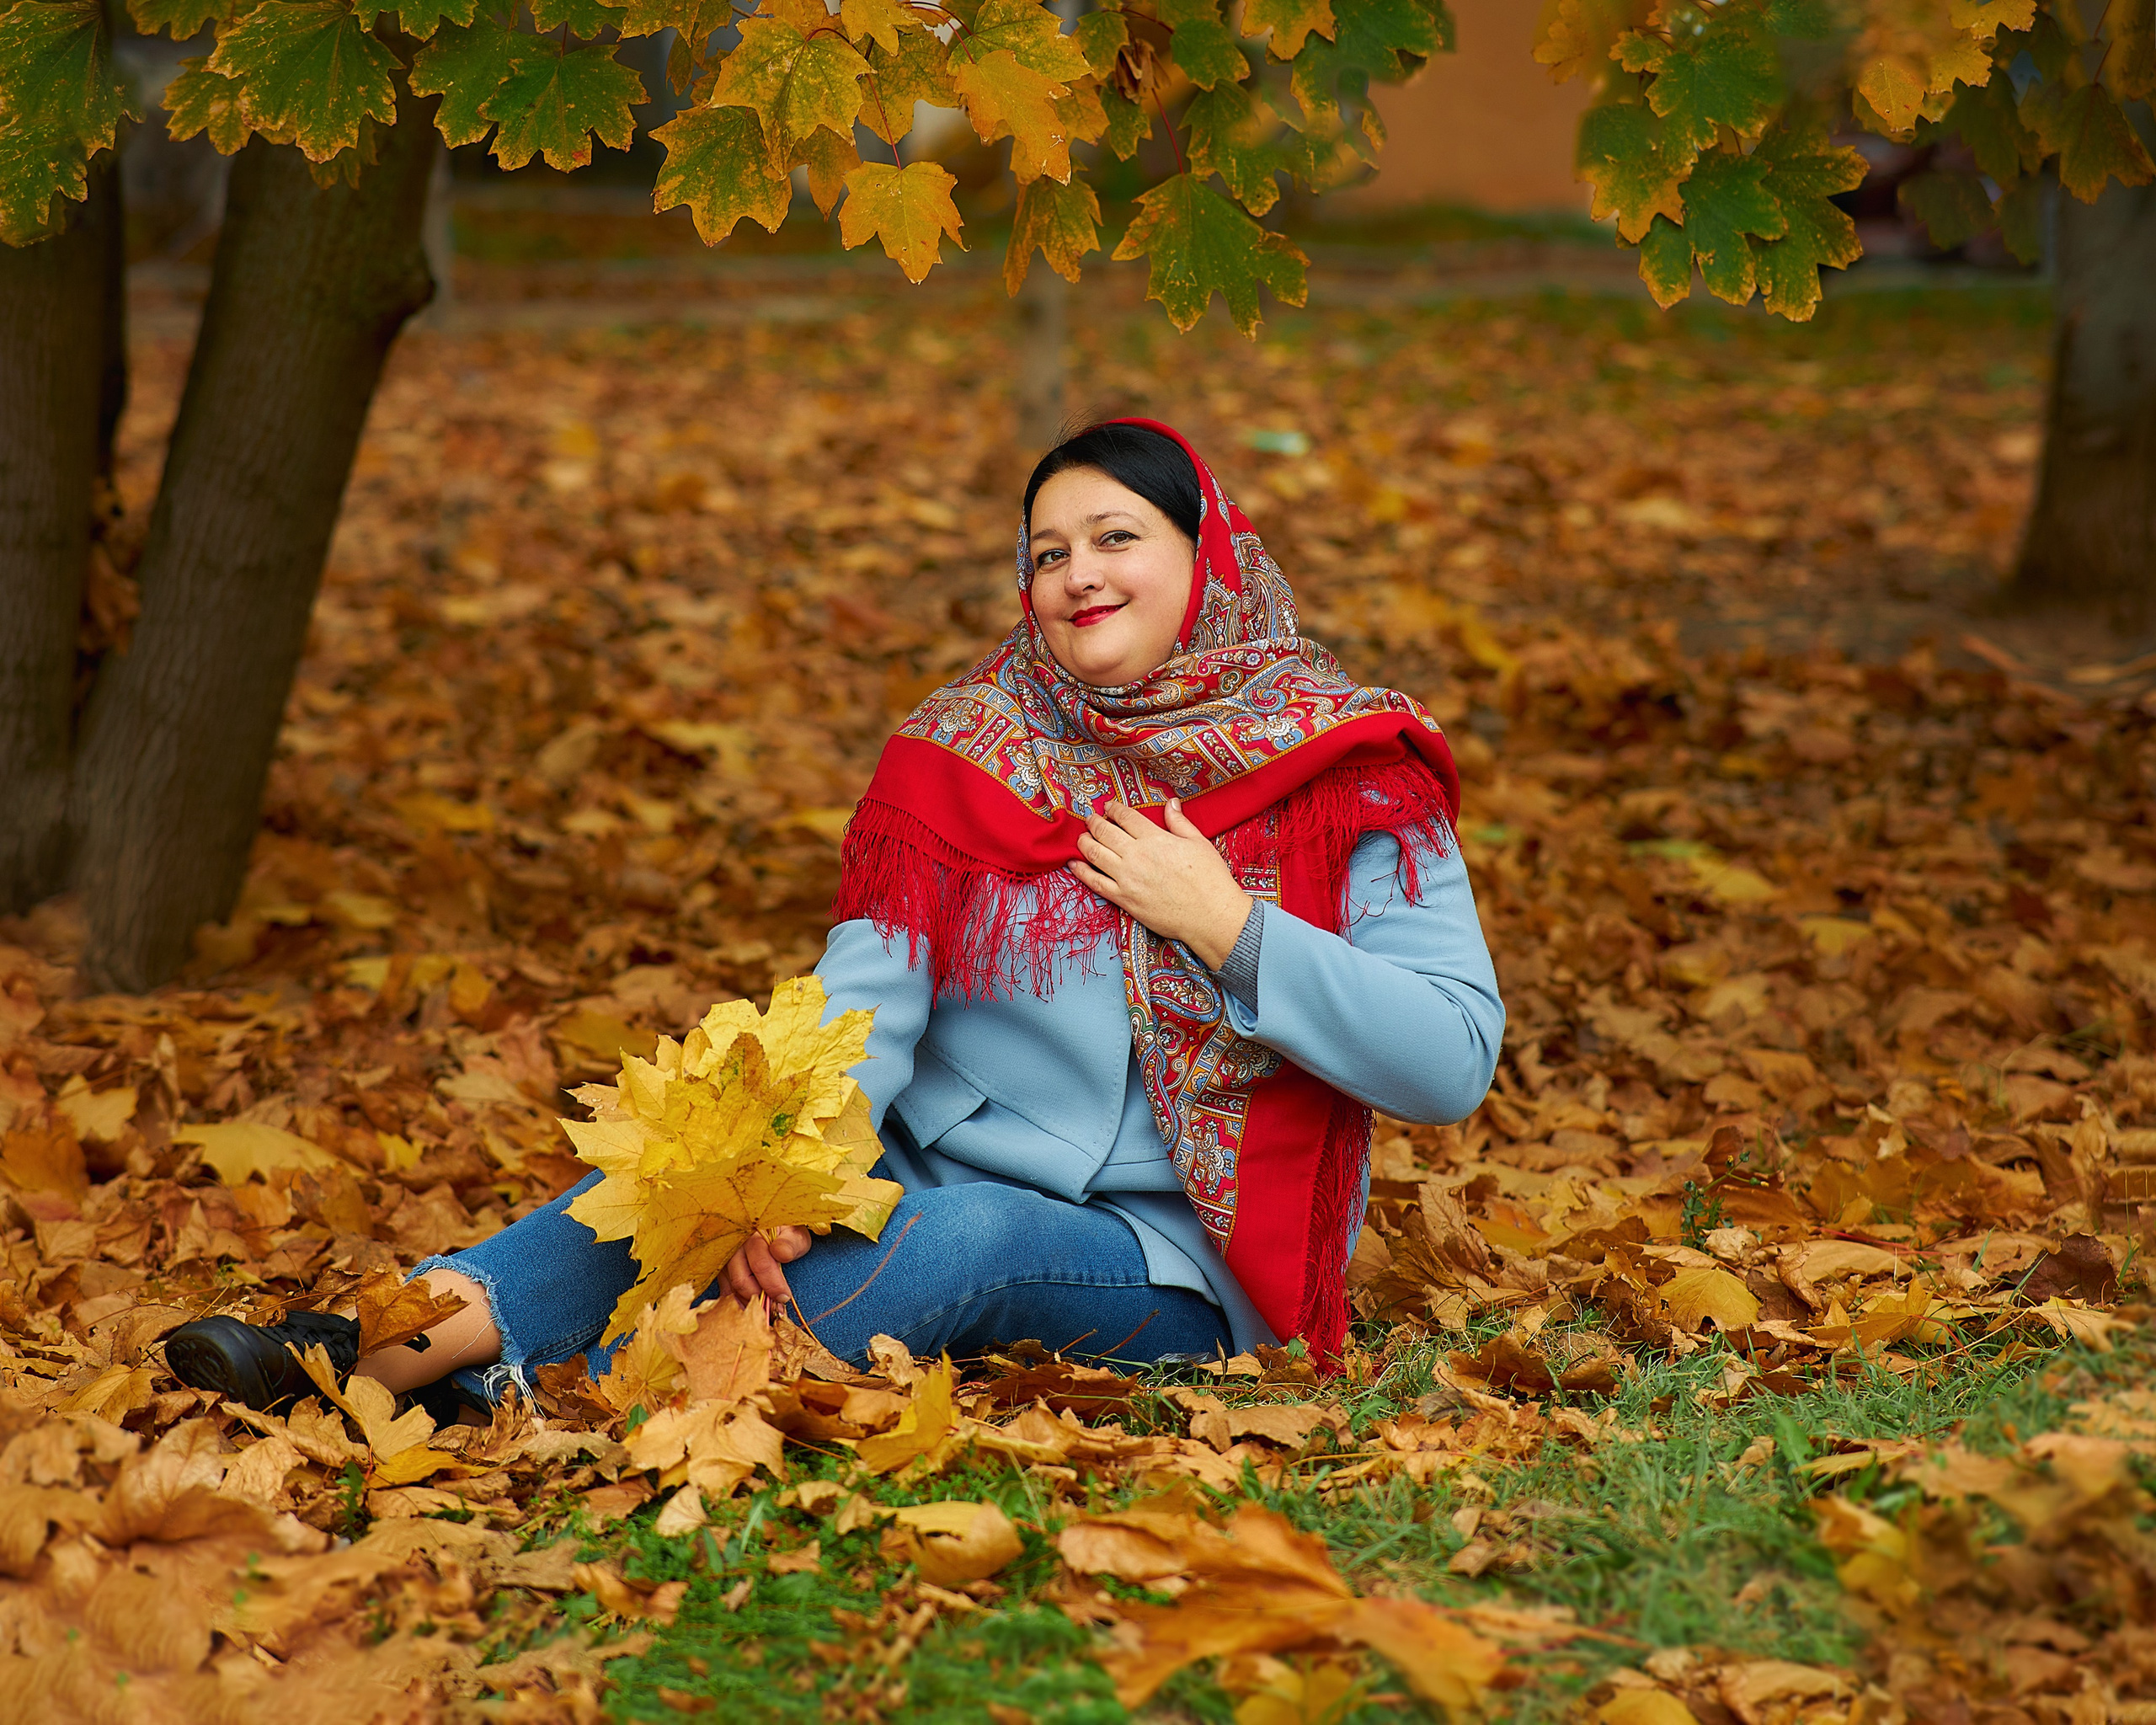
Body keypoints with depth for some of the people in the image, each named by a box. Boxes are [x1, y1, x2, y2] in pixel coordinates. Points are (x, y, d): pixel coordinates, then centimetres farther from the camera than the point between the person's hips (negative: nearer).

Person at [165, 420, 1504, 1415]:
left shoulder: (1349, 778, -3)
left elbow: (1456, 1063, -10)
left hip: (1170, 1269, -3)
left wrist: (1228, 932, -16)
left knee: (968, 1236, -35)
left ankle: (535, 1394, -46)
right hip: (922, 1182, 4)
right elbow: (866, 993, -9)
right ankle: (404, 1331, -41)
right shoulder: (968, 752, 5)